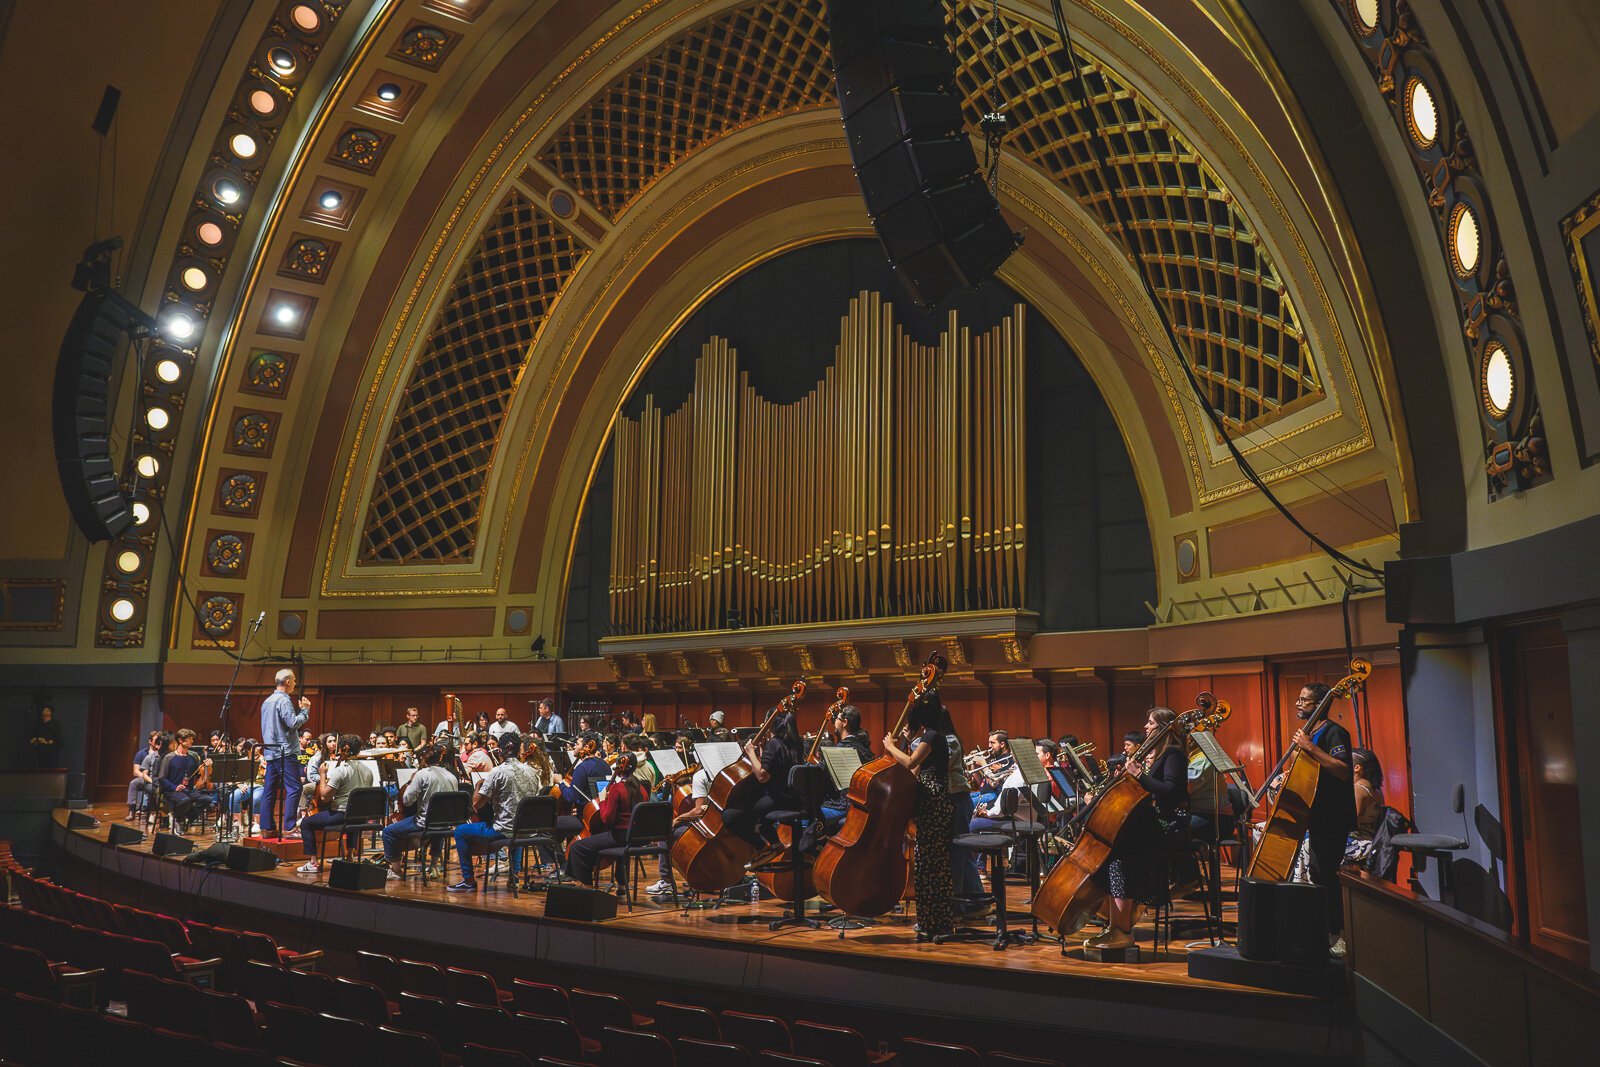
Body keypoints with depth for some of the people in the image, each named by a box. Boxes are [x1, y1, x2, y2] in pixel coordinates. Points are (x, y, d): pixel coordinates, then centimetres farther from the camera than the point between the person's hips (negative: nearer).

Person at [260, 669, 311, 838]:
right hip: (284, 751, -10)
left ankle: (267, 827, 10)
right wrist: (305, 710, -4)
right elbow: (293, 723, -19)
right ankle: (289, 826, -14)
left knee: (270, 790, 9)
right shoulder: (284, 700, -12)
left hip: (270, 752, 10)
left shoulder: (267, 701, 18)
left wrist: (300, 710, 20)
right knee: (294, 788, -9)